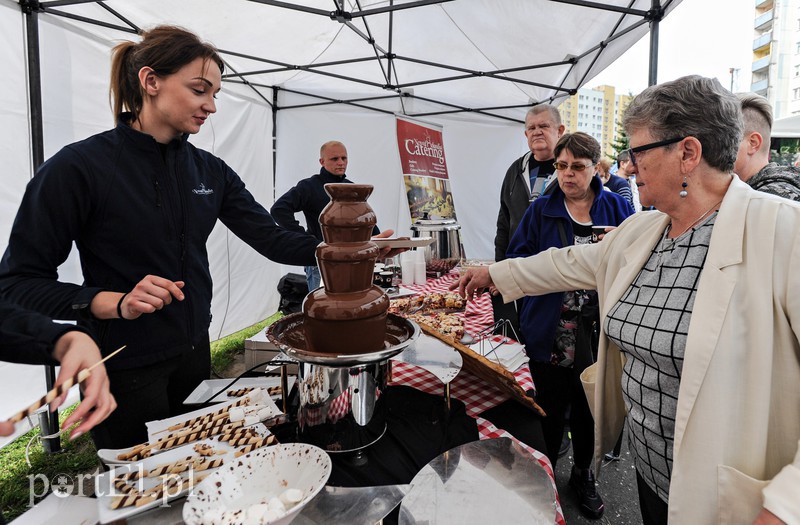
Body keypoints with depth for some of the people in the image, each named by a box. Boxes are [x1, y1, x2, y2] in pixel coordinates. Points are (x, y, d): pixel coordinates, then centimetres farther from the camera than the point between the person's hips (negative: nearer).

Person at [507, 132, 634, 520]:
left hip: (597, 335, 1)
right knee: (550, 411, 11)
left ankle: (583, 475, 43)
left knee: (587, 410, 18)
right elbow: (518, 262, -1)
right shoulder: (541, 210, 1)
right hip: (549, 337, -1)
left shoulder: (617, 208, 3)